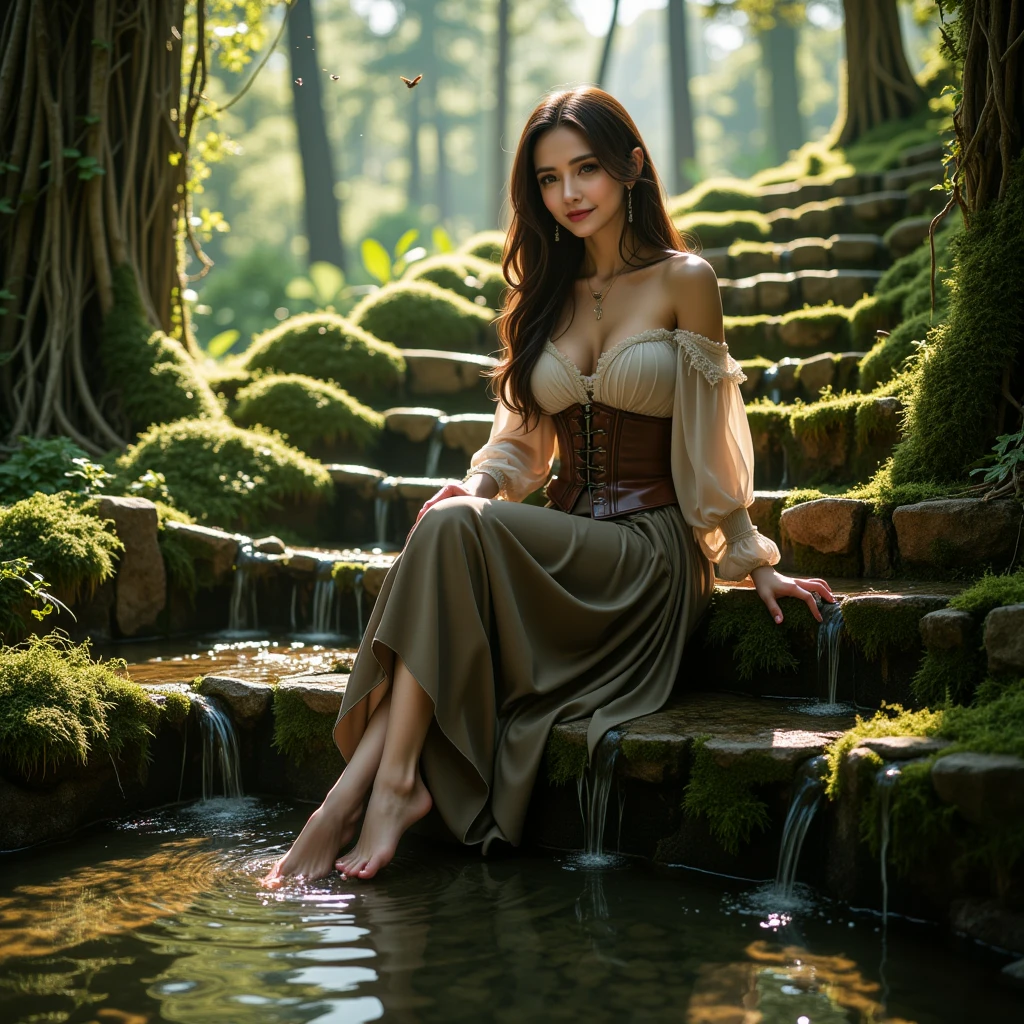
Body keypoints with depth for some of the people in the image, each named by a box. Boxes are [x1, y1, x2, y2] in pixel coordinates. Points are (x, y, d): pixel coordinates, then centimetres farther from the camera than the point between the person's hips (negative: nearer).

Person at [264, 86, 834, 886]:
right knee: (453, 519, -29)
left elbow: (710, 440, 2)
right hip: (563, 548, 5)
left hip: (652, 556, -5)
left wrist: (753, 563, 3)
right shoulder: (546, 292, 15)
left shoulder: (682, 281, -1)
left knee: (453, 531, -29)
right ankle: (366, 786, -37)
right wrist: (479, 485, -4)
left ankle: (389, 781, -31)